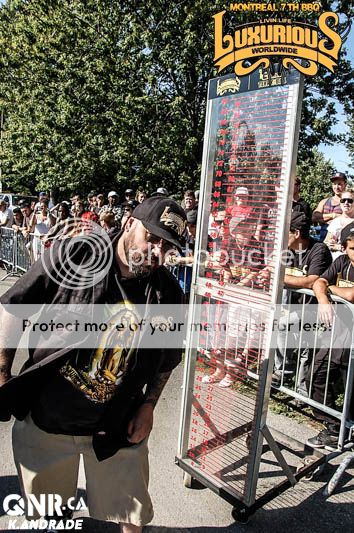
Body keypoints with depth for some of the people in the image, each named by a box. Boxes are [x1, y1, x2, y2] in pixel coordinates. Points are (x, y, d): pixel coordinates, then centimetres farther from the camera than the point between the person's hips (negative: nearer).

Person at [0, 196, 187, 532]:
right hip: (43, 415, 0)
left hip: (114, 428, 1)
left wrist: (148, 406, -1)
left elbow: (168, 357, 5)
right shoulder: (72, 256, -18)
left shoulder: (168, 293, -10)